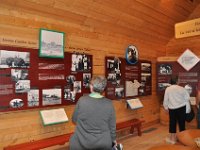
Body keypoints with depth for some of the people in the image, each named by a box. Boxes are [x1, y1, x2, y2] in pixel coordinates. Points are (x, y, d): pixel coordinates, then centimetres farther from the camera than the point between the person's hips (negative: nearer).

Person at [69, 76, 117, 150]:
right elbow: (112, 125, -3)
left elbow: (74, 119, -2)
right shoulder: (109, 103, -14)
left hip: (81, 143, -1)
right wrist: (113, 139, 15)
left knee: (73, 140, 28)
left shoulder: (82, 100, -16)